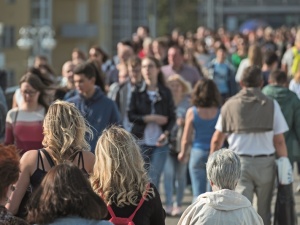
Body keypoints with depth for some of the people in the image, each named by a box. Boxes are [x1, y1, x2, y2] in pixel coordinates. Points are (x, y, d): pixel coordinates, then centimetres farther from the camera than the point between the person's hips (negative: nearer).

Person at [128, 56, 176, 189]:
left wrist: (166, 133, -16)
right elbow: (131, 116, -3)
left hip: (160, 143, 0)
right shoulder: (137, 93, 5)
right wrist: (152, 118, -11)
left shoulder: (166, 93, 6)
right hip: (141, 142, 0)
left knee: (154, 180, -6)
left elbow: (172, 117, 2)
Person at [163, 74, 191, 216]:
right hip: (168, 142, 0)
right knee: (168, 173, -9)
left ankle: (178, 205, 18)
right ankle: (169, 204, -5)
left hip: (182, 143, 0)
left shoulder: (188, 102, 1)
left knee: (181, 174, 8)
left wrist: (184, 122, -17)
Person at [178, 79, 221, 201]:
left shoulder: (192, 112, -5)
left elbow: (186, 138, 0)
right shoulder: (220, 112, -6)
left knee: (198, 194, 4)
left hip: (198, 154, 0)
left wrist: (183, 153, 17)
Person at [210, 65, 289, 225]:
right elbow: (279, 141, -4)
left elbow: (217, 140, 7)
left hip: (239, 162, 0)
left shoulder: (230, 105, 4)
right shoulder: (271, 105, -1)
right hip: (265, 163, 0)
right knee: (264, 211, 15)